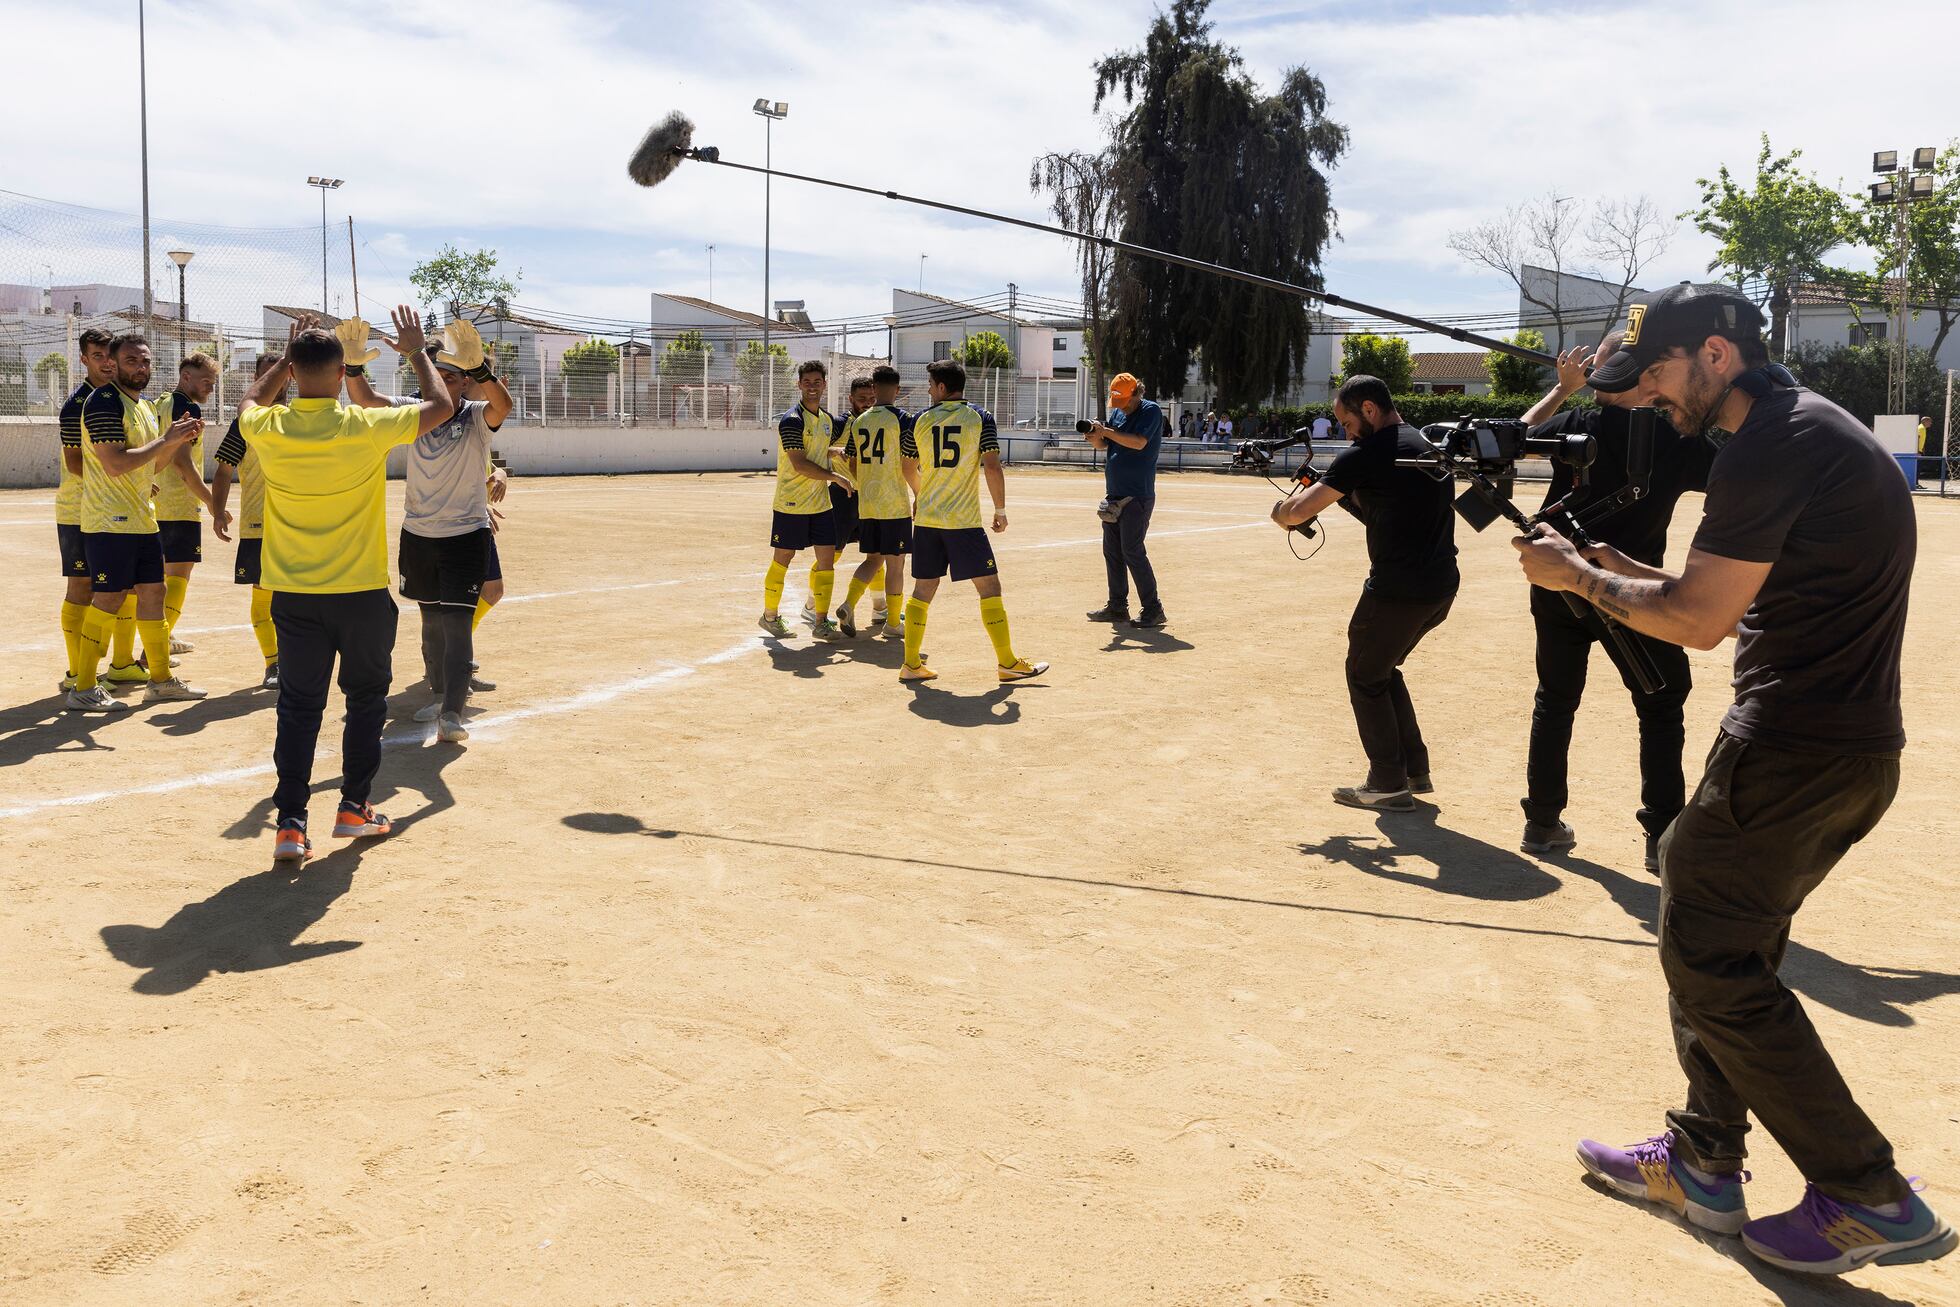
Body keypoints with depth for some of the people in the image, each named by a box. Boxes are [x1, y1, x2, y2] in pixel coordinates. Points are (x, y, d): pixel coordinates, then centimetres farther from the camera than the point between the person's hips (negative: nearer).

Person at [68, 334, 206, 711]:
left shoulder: (144, 407, 16)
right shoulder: (104, 402, -13)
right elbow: (115, 464, -22)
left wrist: (178, 439, 5)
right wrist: (166, 439, -18)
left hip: (141, 519, 9)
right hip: (109, 521, -9)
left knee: (153, 591, 12)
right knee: (109, 598, -8)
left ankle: (161, 680, 20)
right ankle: (83, 689, 0)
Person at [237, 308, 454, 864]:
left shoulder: (268, 429, -7)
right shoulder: (366, 428, -15)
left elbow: (250, 401, 20)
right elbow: (441, 406, 1)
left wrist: (287, 356, 26)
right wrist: (416, 351, 14)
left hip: (294, 596, 2)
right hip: (361, 593, -2)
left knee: (298, 706, 8)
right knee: (366, 697, 15)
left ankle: (290, 823, 3)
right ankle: (354, 807, 20)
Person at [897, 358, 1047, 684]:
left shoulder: (921, 420, 5)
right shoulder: (980, 418, -4)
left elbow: (909, 469, 15)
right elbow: (992, 466, -10)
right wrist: (1000, 509, 2)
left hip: (926, 519, 4)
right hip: (964, 521, -4)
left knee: (922, 590, 11)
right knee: (989, 587, 3)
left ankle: (911, 664, 11)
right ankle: (1008, 663, 5)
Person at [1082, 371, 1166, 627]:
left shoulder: (1151, 411, -8)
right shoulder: (1118, 413, 14)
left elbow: (1138, 442, -23)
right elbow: (1103, 445, 15)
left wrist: (1106, 431, -22)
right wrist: (1095, 437, -7)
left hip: (1137, 496, -8)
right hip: (1114, 494, 8)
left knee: (1132, 551, -10)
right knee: (1111, 551, 10)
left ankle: (1153, 609, -4)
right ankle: (1117, 607, 19)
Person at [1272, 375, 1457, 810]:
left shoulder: (1365, 457, -14)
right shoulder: (1433, 444, 13)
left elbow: (1294, 513, -14)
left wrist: (1283, 509, 8)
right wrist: (1348, 496, 9)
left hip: (1396, 591, -8)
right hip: (1440, 587, 8)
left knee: (1365, 678, 10)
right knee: (1384, 669, 24)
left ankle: (1389, 784, 13)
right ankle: (1415, 769, 27)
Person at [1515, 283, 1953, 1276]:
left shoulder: (1770, 444, -17)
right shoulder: (1811, 426, 16)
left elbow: (1700, 620, -17)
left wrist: (1581, 579, -4)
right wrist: (1624, 571, 10)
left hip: (1795, 750, -11)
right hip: (1855, 748, 11)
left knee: (1708, 956, -2)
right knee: (1723, 939, 19)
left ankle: (1871, 1199, 5)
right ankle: (1702, 1164, 29)